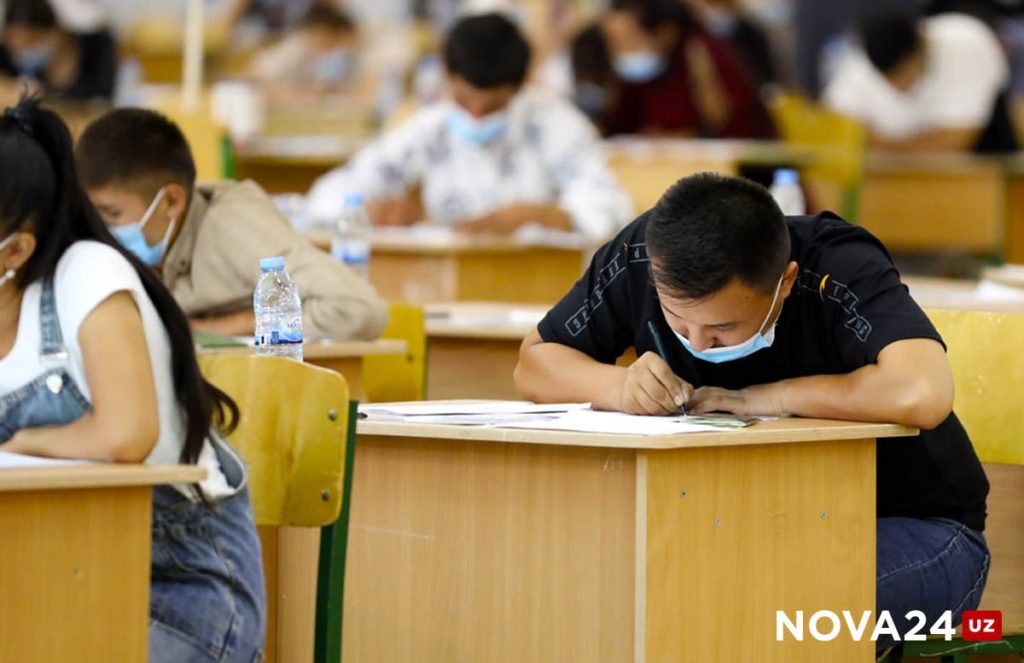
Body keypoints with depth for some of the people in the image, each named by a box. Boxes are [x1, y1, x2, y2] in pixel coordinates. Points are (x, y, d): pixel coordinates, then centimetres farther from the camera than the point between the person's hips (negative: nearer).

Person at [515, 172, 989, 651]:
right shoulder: (641, 257, -13)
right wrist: (618, 387, -23)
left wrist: (770, 396, -32)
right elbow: (534, 361, -1)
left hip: (909, 526, -4)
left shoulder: (841, 273, -27)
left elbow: (922, 395, -44)